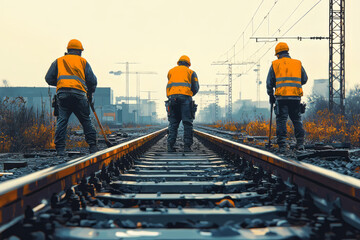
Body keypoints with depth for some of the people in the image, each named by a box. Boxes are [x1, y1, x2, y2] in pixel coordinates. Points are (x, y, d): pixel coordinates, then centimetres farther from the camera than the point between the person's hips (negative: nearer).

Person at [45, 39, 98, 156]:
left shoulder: (58, 61, 21)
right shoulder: (83, 61, 18)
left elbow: (49, 78, 14)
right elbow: (92, 80, 11)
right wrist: (90, 93, 27)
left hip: (62, 93, 1)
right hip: (79, 93, -1)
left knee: (61, 121, 1)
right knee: (86, 121, 9)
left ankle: (60, 148, -6)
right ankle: (92, 146, 10)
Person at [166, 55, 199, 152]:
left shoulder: (171, 71, 21)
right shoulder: (190, 72, 14)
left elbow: (169, 86, 18)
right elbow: (195, 88, 11)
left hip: (172, 97, 2)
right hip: (185, 97, -2)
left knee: (173, 123, 6)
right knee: (187, 123, 0)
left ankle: (170, 145, -3)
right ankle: (187, 146, -7)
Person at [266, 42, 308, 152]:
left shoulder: (274, 64, 6)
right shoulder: (298, 63, 12)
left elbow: (269, 82, 7)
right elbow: (304, 79, 18)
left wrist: (271, 95, 19)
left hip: (281, 97, -2)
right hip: (296, 97, 2)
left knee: (281, 120, 1)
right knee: (297, 120, 12)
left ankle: (282, 145, -4)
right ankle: (300, 143, 8)